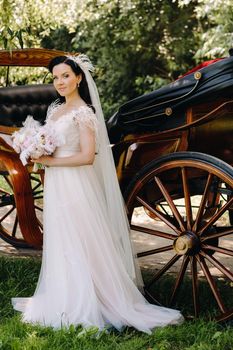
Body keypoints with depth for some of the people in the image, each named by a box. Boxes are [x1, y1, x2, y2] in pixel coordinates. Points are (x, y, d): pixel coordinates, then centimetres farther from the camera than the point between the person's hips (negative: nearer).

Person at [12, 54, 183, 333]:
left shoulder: (84, 112, -12)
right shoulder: (54, 109, 13)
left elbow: (87, 156, -20)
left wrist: (50, 161, -15)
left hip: (75, 187, -8)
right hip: (55, 186, 9)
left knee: (80, 245, -3)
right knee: (59, 246, 12)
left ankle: (85, 307, 4)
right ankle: (64, 300, 21)